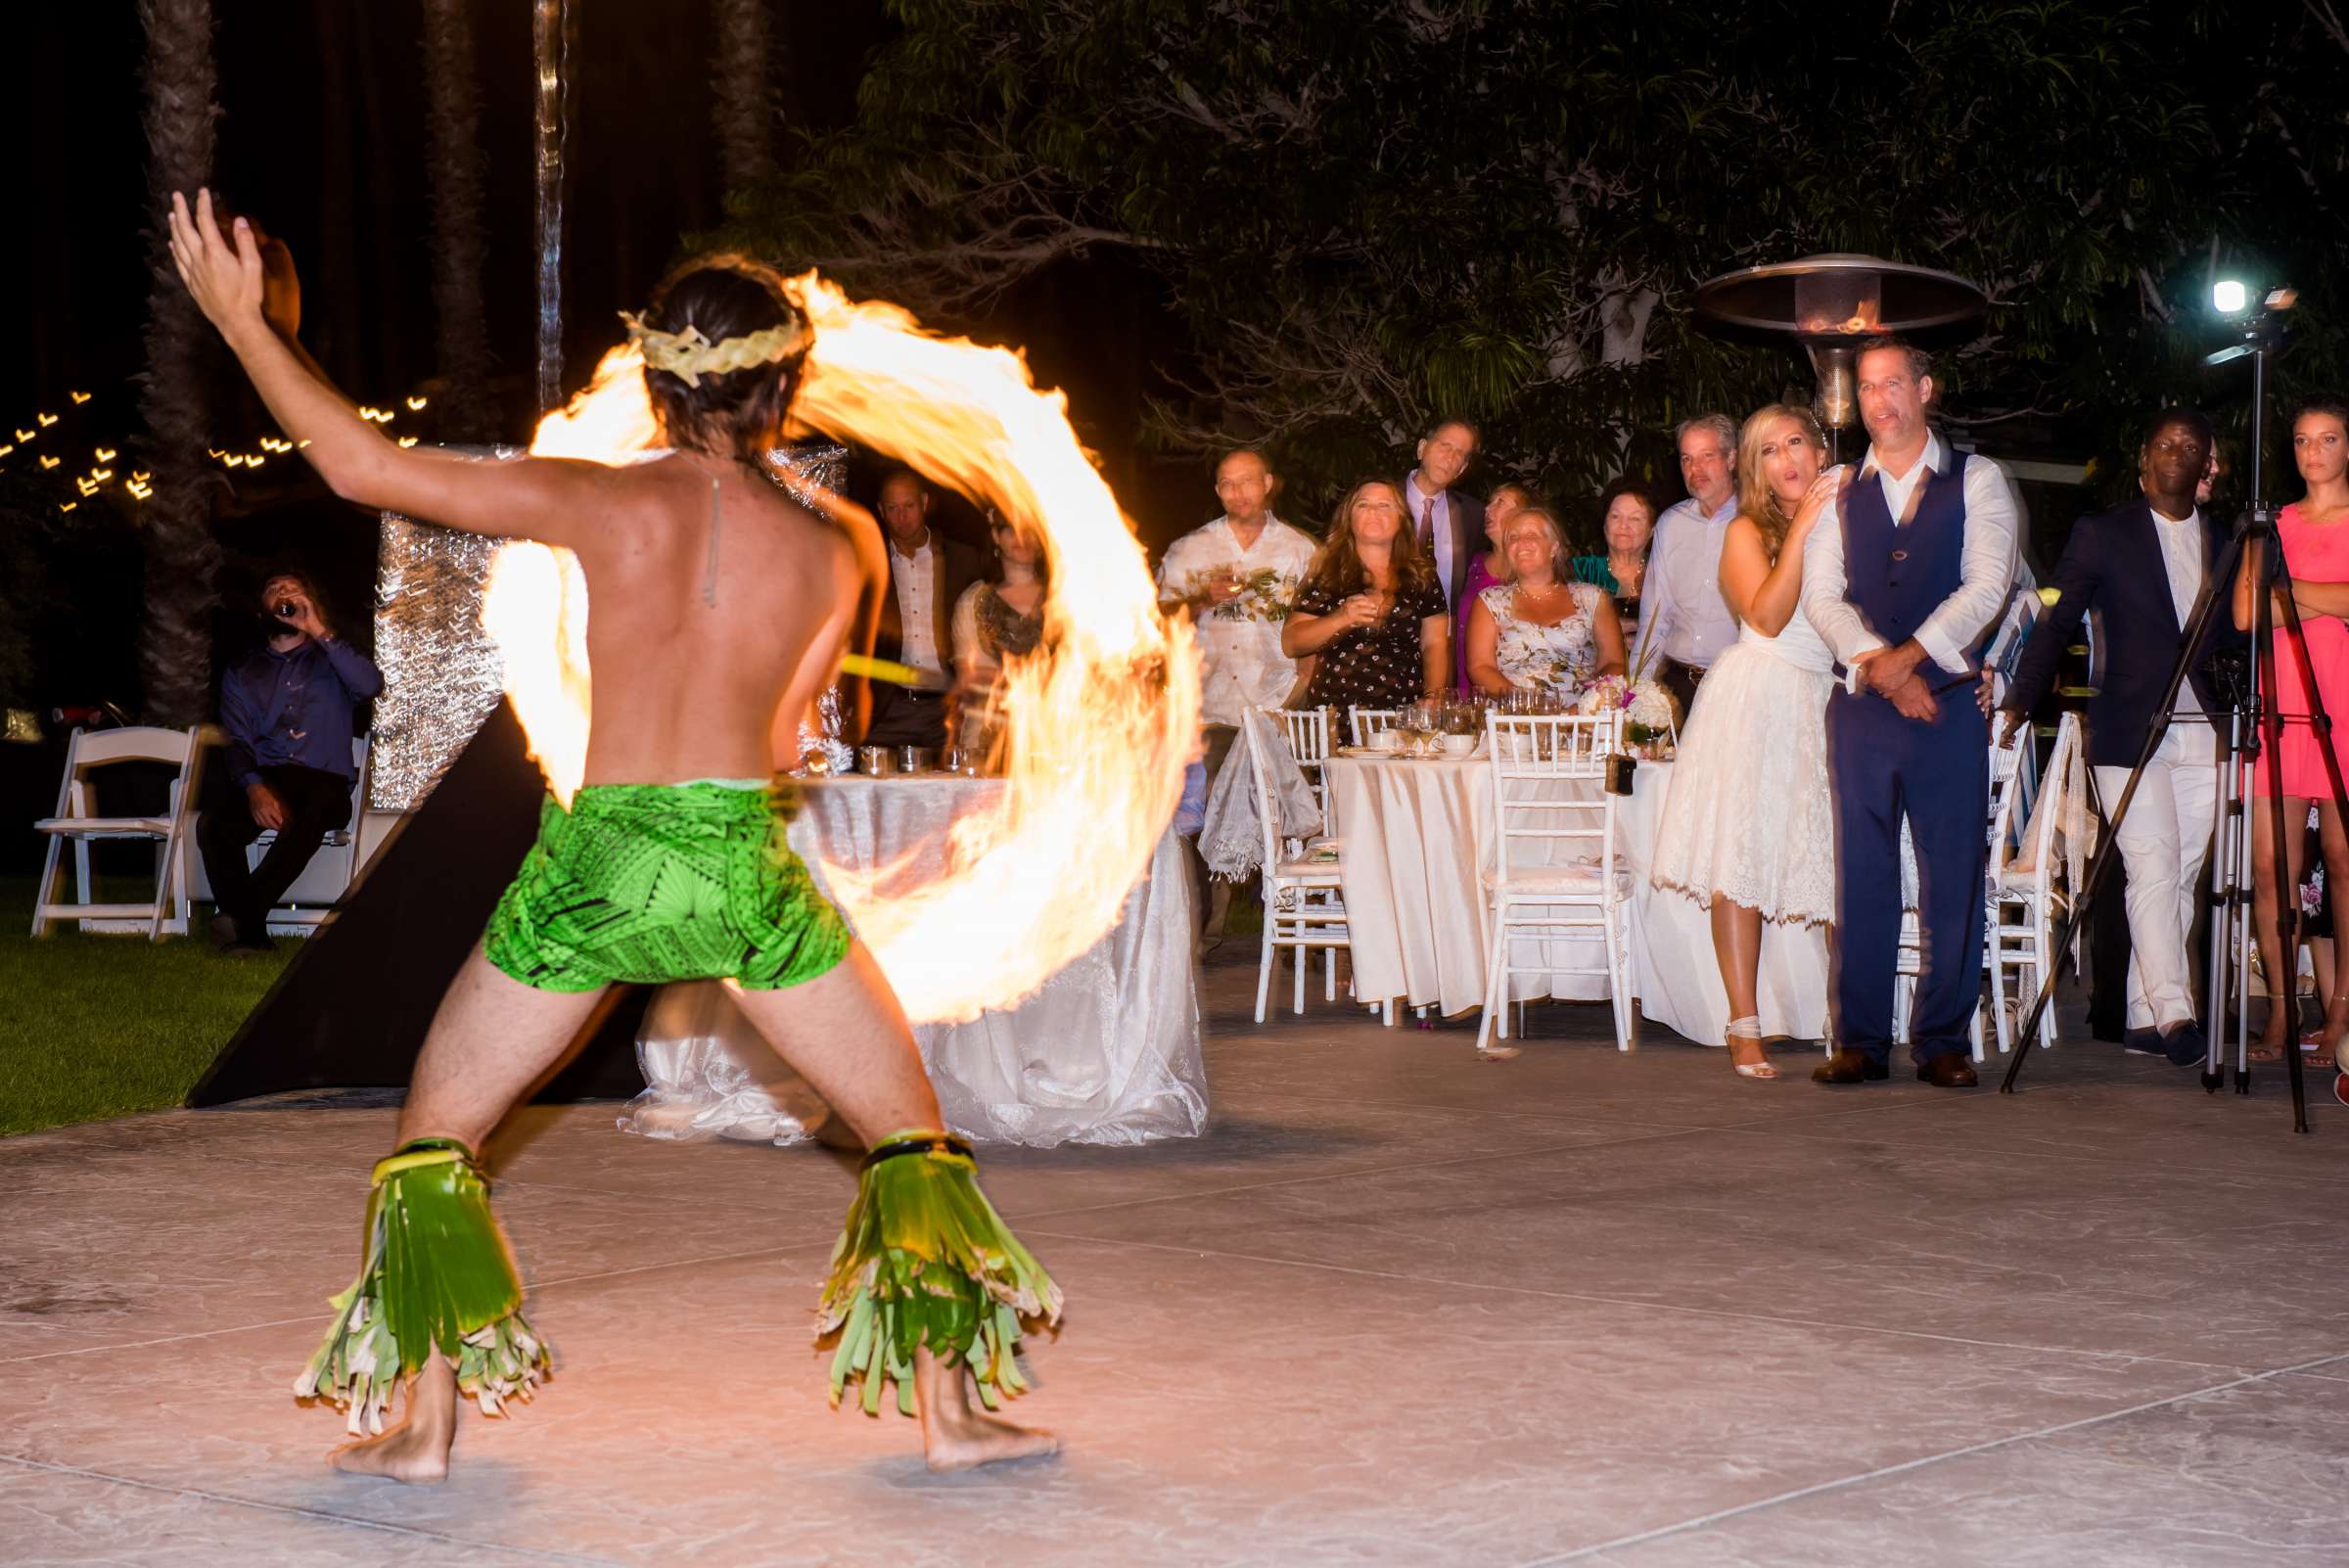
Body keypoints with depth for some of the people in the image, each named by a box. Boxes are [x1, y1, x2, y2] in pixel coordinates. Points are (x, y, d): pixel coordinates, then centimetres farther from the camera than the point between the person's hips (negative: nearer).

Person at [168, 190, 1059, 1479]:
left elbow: (364, 468, -4)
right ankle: (950, 1413, 17)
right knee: (910, 1130, 18)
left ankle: (423, 1425, 17)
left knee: (435, 1135, 18)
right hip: (751, 864, 1)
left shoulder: (604, 508, -7)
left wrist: (240, 320, 5)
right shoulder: (833, 552, -2)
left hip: (597, 859, 0)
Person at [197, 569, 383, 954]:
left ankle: (241, 914, -36)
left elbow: (371, 685, -6)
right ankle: (250, 933, -29)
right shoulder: (242, 673, 23)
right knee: (212, 823, -31)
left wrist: (319, 632, -8)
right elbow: (237, 744, 10)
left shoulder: (331, 661, 18)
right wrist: (253, 787, -12)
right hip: (264, 781, 2)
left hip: (324, 783, -2)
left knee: (311, 816, -40)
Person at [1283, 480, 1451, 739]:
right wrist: (1341, 619, -11)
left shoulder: (1421, 576, 14)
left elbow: (1435, 645, 13)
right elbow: (1290, 644, 2)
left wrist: (1433, 696, -1)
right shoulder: (1327, 576, 7)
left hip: (1404, 718, 1)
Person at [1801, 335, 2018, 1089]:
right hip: (1862, 708, 2)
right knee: (1862, 878, 2)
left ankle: (1943, 1041, 6)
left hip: (1950, 705, -2)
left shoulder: (1977, 482, 5)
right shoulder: (1836, 494, 12)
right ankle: (1860, 1041, 7)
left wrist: (1909, 656, -16)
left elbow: (1987, 586, -6)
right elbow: (1821, 595, 1)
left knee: (1953, 878, -1)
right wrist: (1878, 666, -15)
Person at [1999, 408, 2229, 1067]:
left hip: (2204, 734, 4)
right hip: (2129, 732, -4)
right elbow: (2056, 622, 2)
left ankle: (2143, 1018, 8)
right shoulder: (2102, 534, 4)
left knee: (2183, 878, 3)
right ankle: (2172, 1012, -16)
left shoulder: (2224, 543, 15)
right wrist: (2019, 700, -6)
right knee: (2154, 868, -13)